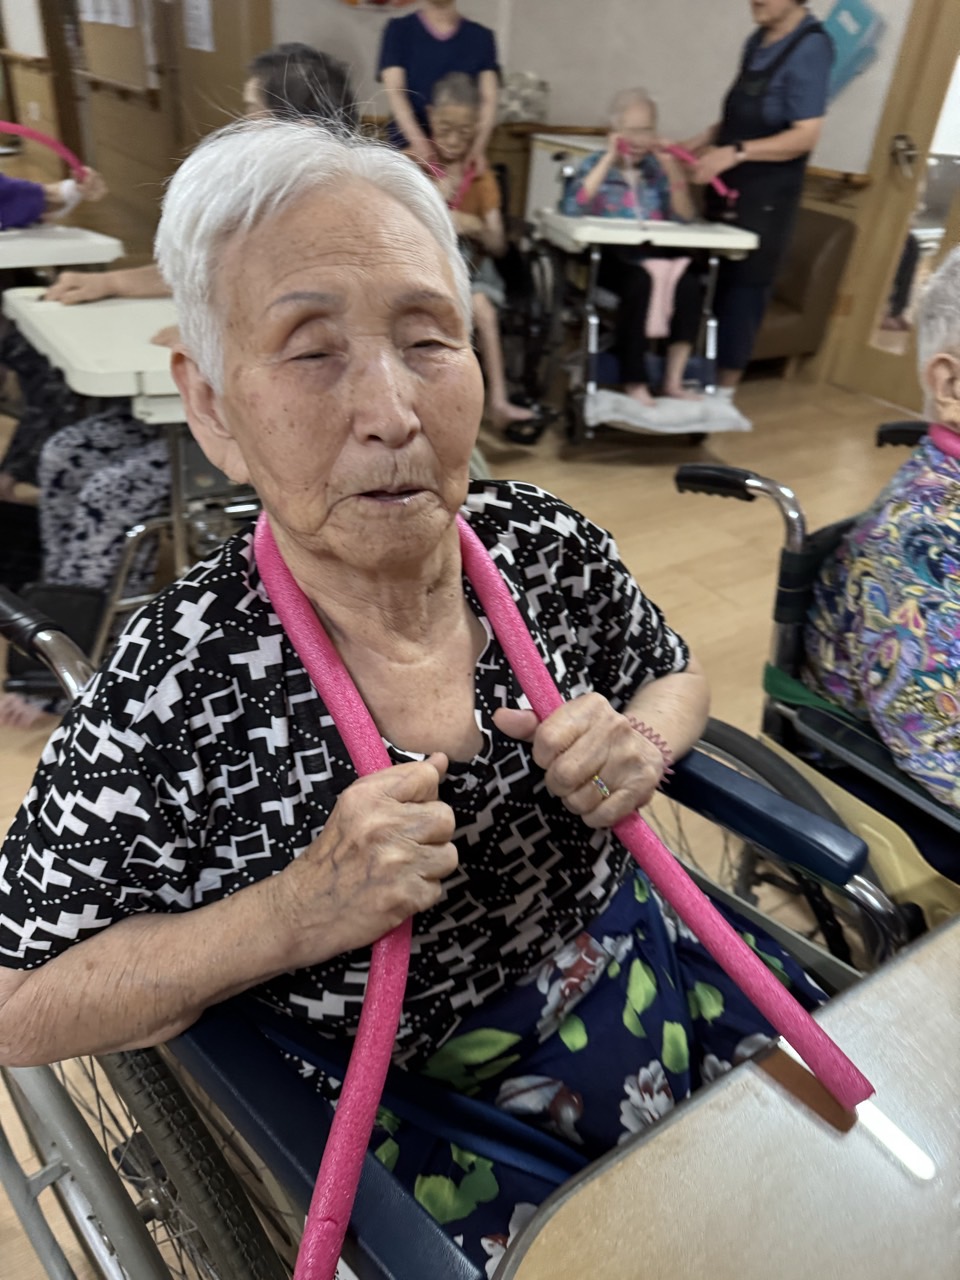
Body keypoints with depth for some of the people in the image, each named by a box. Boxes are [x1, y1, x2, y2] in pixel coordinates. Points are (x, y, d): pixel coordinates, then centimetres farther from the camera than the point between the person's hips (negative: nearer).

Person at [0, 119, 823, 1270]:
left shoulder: (548, 545, -15)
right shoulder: (173, 689, -25)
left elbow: (673, 673, 6)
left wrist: (637, 748, -18)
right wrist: (297, 914, -29)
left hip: (633, 966, 4)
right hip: (406, 1107, -3)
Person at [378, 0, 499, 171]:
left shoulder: (481, 36, 8)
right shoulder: (399, 30, 5)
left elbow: (489, 99, -2)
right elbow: (394, 91, -7)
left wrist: (479, 147, -22)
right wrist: (417, 140, -26)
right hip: (407, 147, -1)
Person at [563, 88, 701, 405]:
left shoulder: (657, 168, 16)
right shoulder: (595, 164, 9)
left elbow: (684, 217, 6)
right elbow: (572, 207, -12)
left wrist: (672, 171, -5)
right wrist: (609, 159, -10)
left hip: (654, 258, 3)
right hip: (608, 258, -3)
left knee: (690, 285, -28)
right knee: (640, 283, -36)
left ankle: (673, 380, -20)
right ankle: (634, 382, -25)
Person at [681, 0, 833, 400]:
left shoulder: (810, 47, -12)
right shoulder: (757, 41, 10)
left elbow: (806, 135, -18)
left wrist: (736, 152, -27)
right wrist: (701, 142, 5)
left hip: (766, 197, -7)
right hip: (728, 187, 7)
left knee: (743, 287, -3)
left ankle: (725, 390, 5)